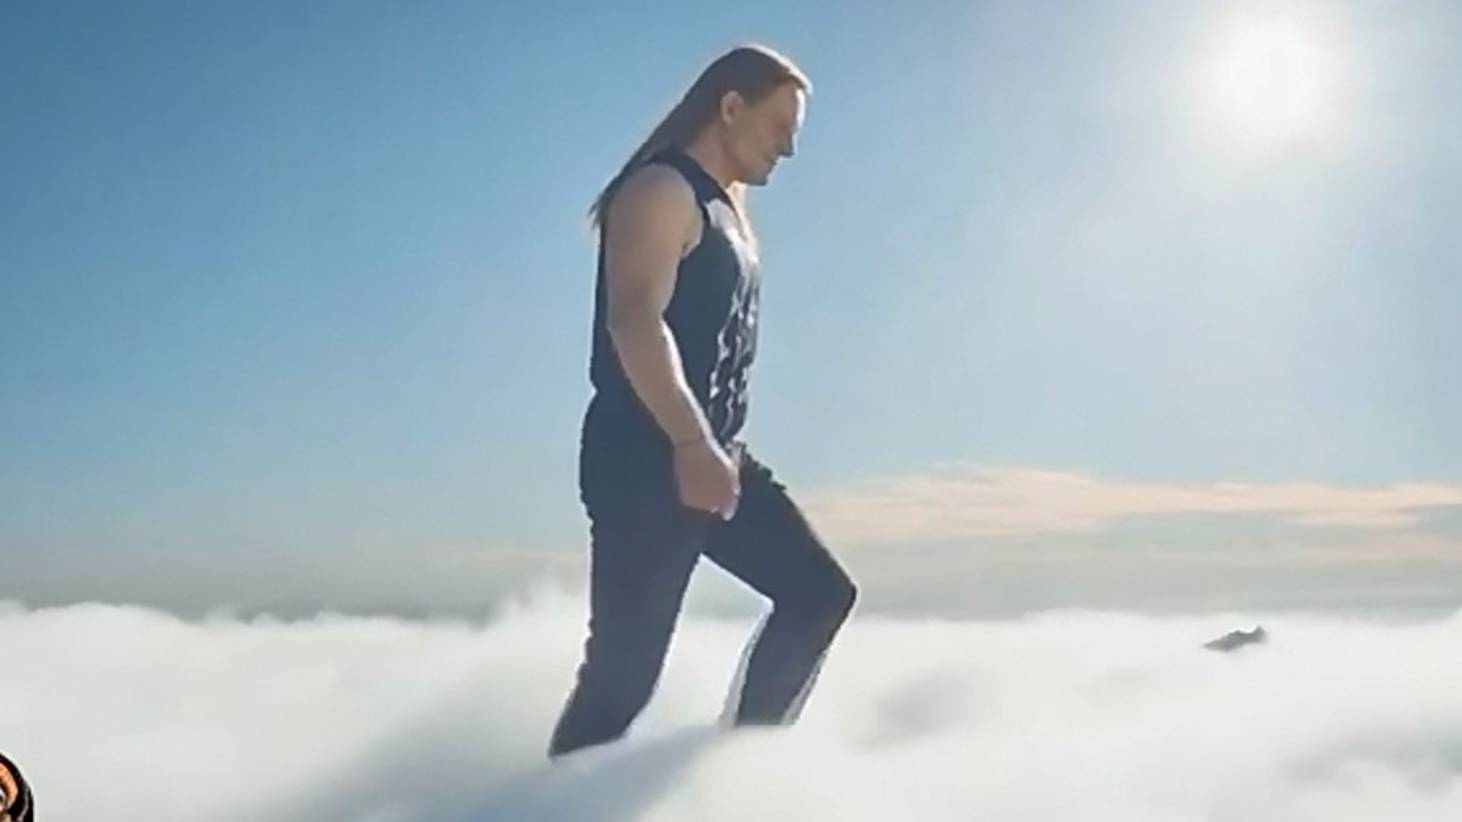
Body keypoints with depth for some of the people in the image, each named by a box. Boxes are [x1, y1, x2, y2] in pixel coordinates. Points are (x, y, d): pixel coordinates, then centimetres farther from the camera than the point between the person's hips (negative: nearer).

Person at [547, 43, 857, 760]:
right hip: (644, 461, -10)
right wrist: (691, 445, -33)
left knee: (820, 594, 7)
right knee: (624, 670, -8)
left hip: (714, 456, 10)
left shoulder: (727, 207, 21)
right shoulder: (661, 190, -9)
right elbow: (635, 321, -24)